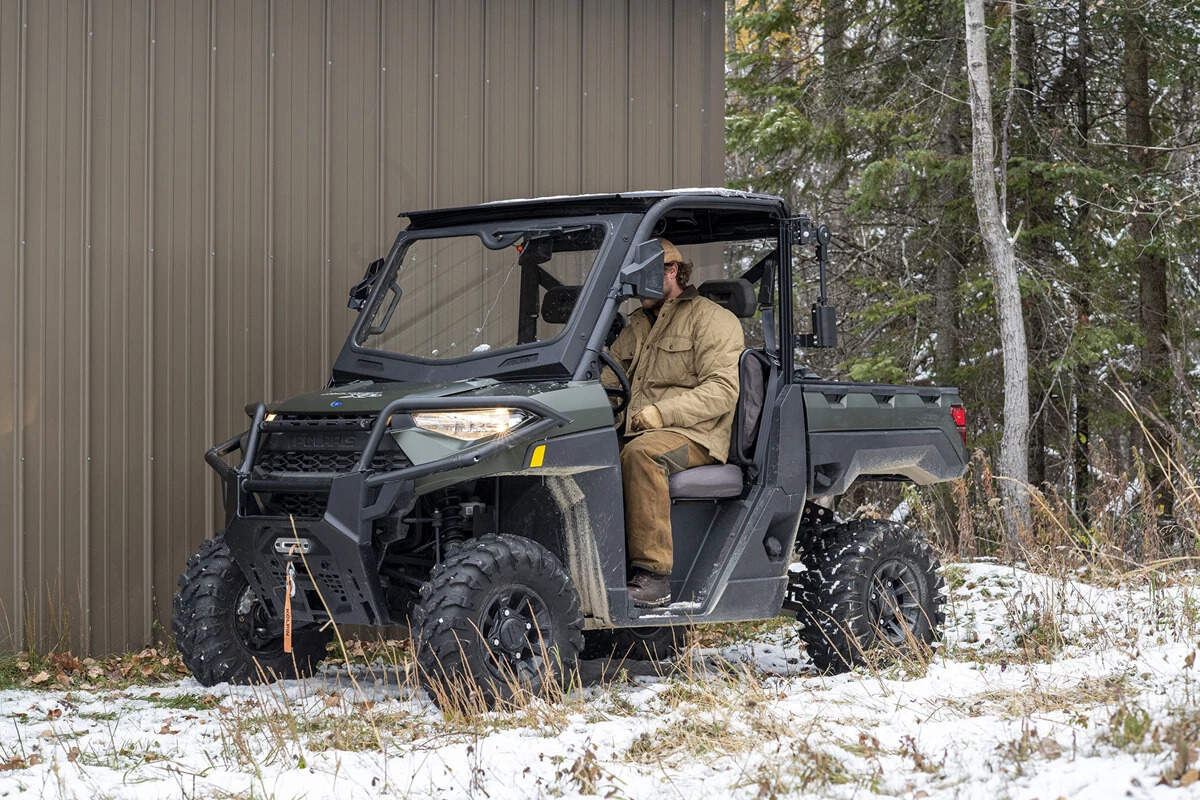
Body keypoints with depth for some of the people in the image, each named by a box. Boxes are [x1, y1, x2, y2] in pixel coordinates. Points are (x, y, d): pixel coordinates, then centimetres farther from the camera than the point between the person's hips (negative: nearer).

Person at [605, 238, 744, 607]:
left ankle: (653, 573, -38)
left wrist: (662, 412, -21)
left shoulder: (711, 319, 3)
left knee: (640, 454, -38)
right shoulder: (635, 326, 27)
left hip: (694, 434, -6)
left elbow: (722, 390, -9)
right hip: (636, 433, 6)